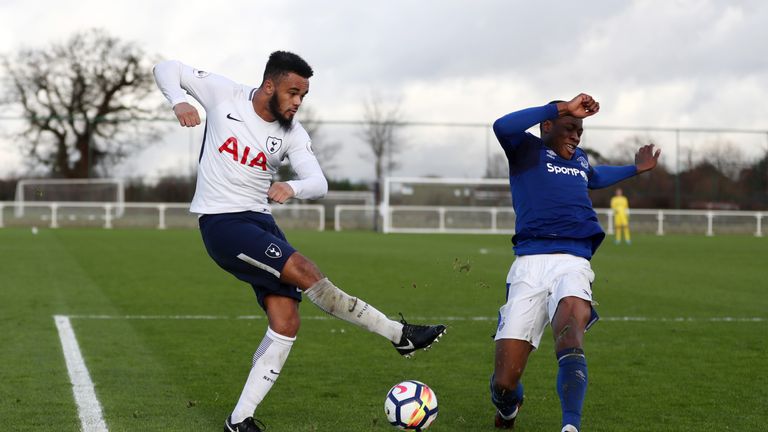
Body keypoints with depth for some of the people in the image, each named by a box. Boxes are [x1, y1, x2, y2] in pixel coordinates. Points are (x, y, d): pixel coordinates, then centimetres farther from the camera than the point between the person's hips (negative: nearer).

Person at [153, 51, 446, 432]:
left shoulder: (292, 133, 2)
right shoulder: (224, 94, -6)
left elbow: (318, 183, -7)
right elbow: (166, 69, 1)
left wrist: (292, 188, -30)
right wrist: (179, 102, -20)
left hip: (260, 221, 6)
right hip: (221, 224, -6)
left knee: (286, 323, -6)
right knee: (305, 272, -22)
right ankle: (400, 334, -16)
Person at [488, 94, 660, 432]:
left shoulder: (579, 159, 30)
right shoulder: (527, 150, 12)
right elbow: (503, 127, -12)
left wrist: (635, 169, 59)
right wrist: (562, 108, -12)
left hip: (573, 263, 3)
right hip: (530, 263, -3)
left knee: (572, 319, -35)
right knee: (504, 381, -8)